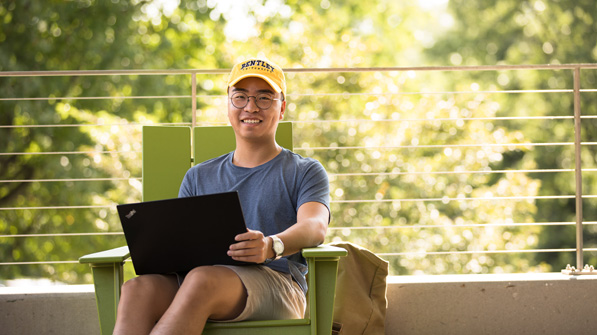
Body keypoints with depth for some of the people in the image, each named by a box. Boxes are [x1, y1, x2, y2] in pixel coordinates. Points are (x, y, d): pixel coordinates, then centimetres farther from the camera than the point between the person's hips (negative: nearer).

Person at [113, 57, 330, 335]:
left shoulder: (305, 172, 17)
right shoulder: (199, 177, 30)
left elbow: (315, 226, -4)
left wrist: (272, 245, -29)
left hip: (273, 280, -3)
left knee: (202, 280, -39)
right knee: (138, 288, -33)